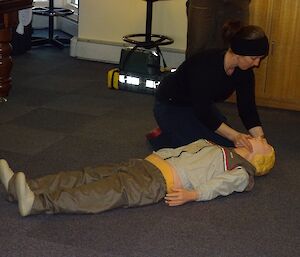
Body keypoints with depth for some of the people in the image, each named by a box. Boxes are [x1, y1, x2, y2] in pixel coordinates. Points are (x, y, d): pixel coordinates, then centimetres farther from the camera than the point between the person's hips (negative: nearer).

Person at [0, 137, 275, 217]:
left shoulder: (242, 172, 12)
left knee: (111, 192, -29)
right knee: (87, 177, -11)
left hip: (159, 182, -7)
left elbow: (220, 184, -5)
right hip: (148, 162, 7)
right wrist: (155, 154, 15)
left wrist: (192, 194, -21)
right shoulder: (212, 146, 33)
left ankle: (36, 202, -45)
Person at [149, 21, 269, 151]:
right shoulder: (205, 65, -36)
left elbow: (248, 108, -9)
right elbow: (203, 113, -33)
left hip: (202, 105, 8)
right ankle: (160, 138, 3)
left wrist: (260, 138, -22)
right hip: (171, 106, -8)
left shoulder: (244, 71, -14)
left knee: (229, 145, -3)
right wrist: (234, 135, -39)